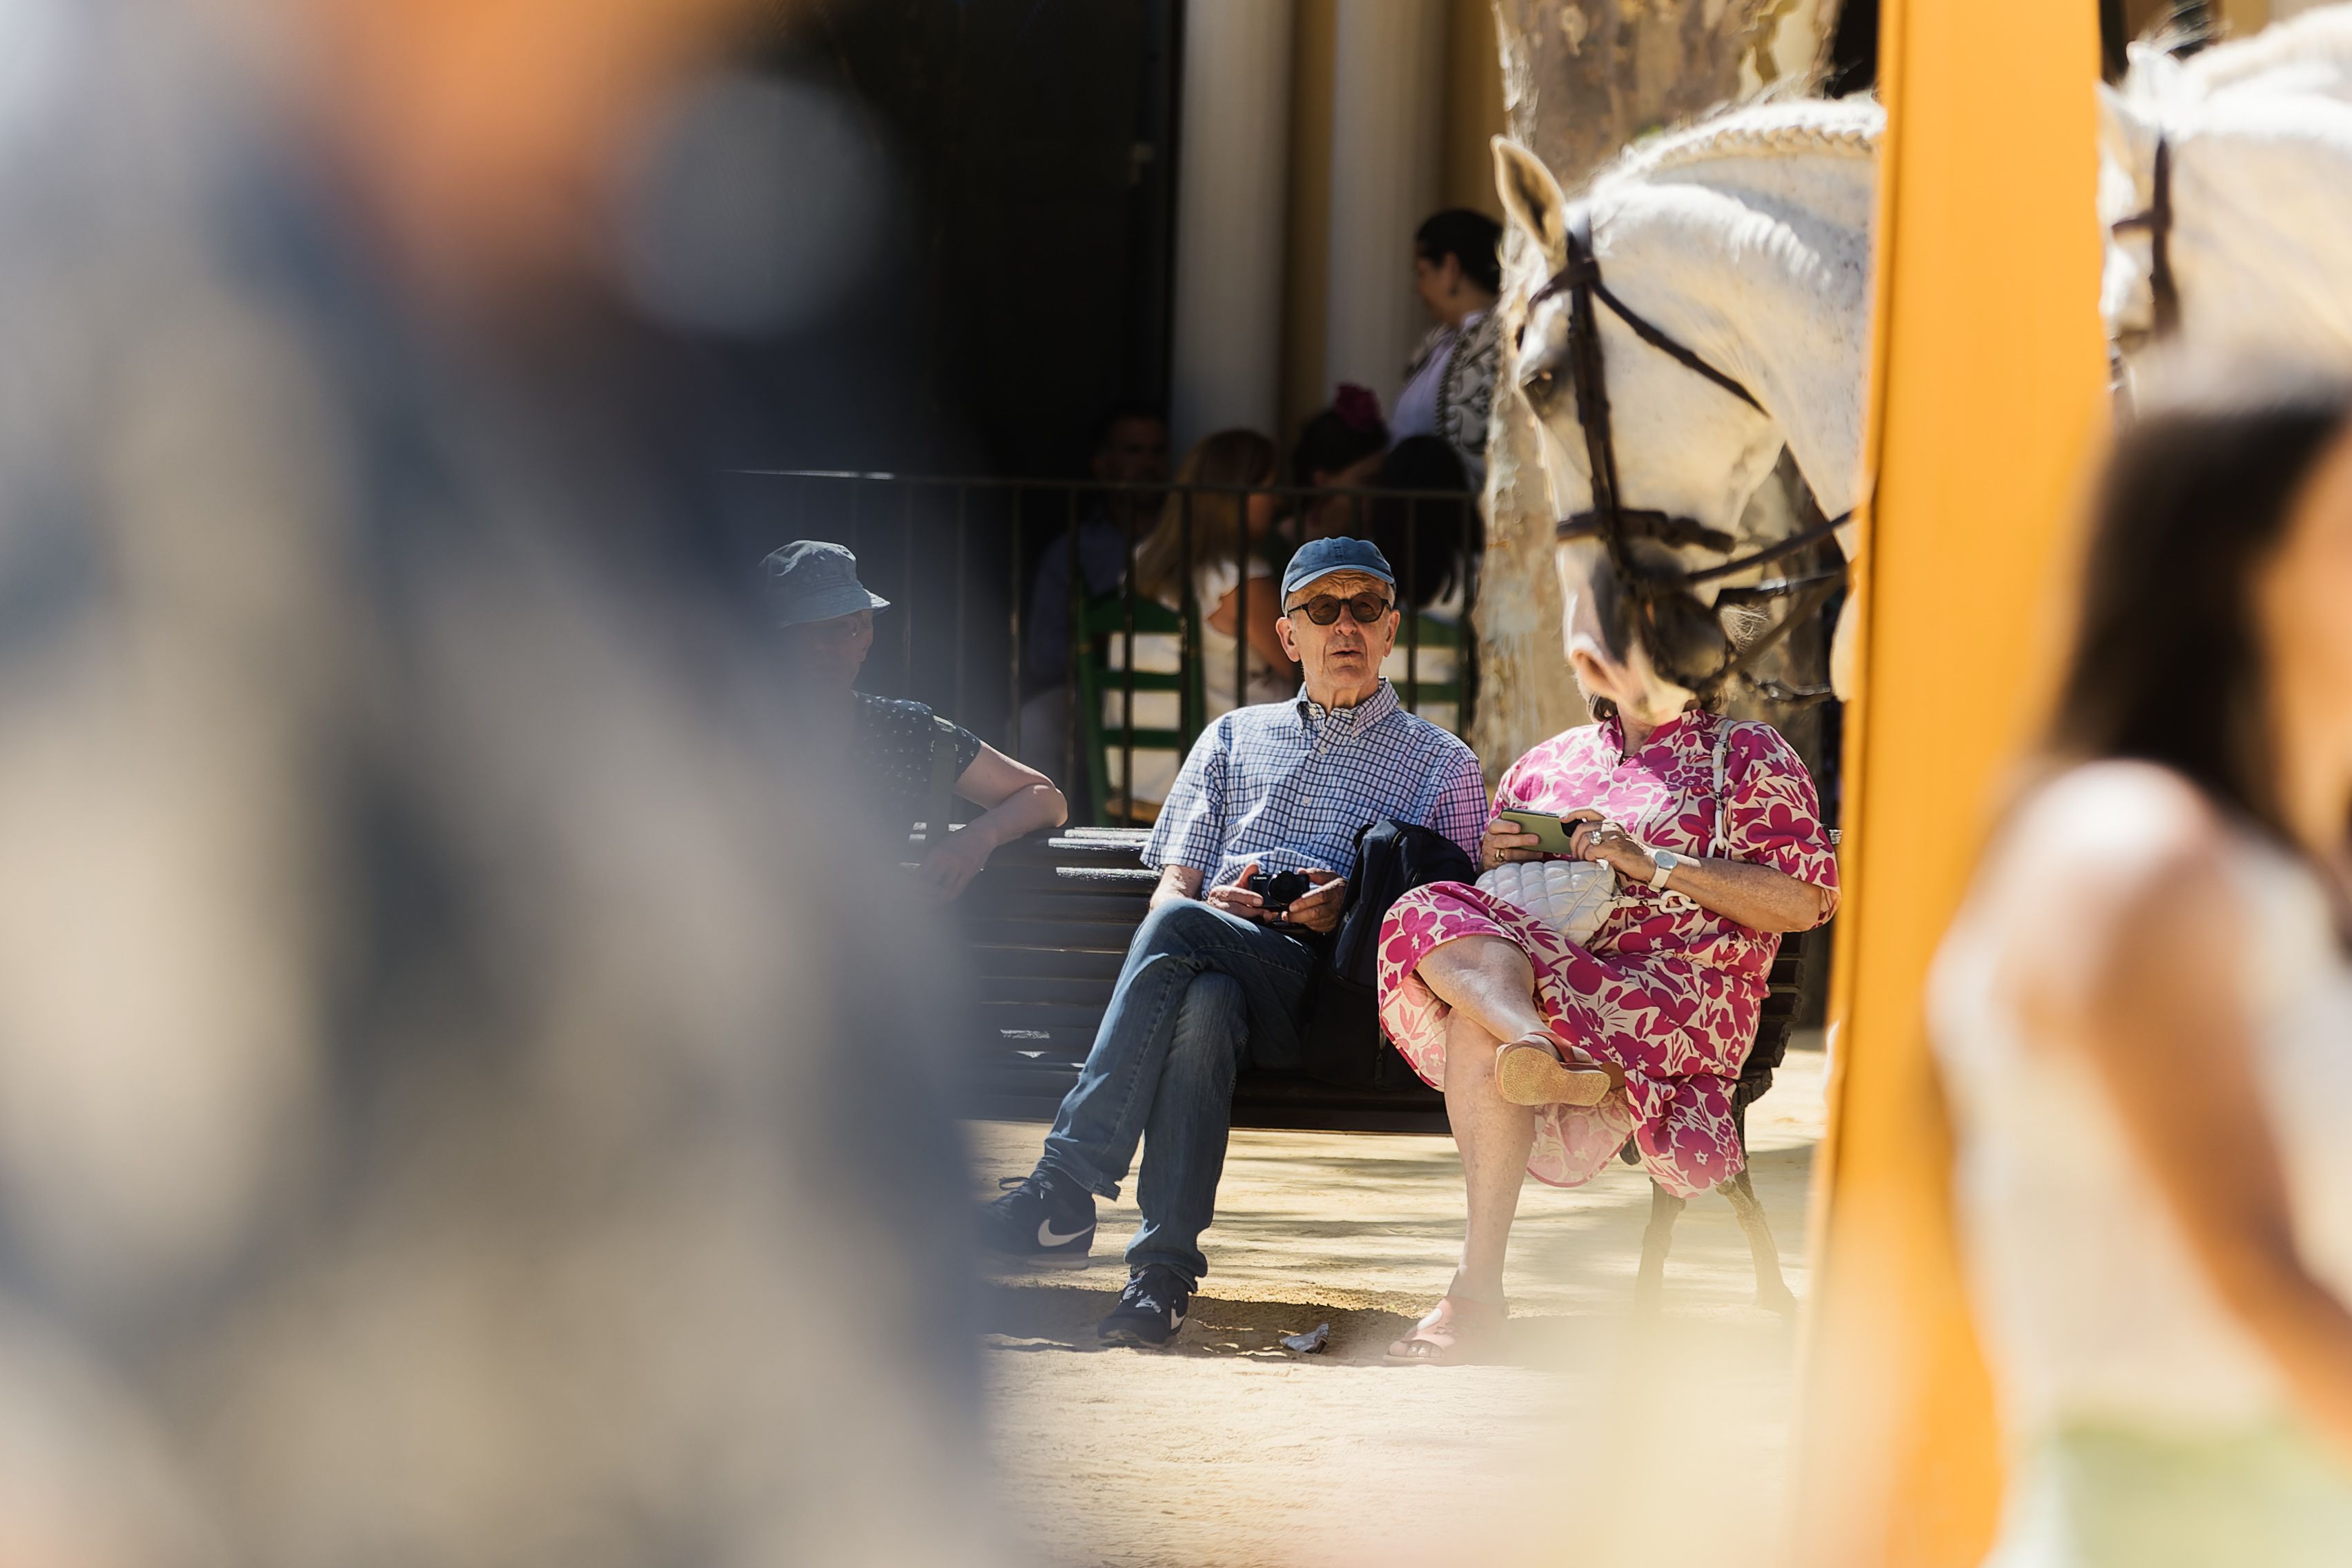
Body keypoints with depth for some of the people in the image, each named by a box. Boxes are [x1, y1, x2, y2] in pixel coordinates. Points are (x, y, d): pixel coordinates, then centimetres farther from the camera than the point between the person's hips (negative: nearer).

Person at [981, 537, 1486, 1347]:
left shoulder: (1441, 763, 24)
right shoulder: (1233, 739, 32)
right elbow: (1171, 888, 22)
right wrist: (1215, 904, -3)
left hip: (1334, 986, -2)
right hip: (1215, 968, 3)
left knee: (1175, 931, -35)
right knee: (1202, 1003, -38)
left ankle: (1064, 1192, -42)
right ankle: (1164, 1268, -47)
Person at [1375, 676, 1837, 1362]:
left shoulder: (1747, 756, 13)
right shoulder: (1546, 763, 28)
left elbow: (1808, 901, 0)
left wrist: (1655, 864, -7)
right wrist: (1494, 862, 9)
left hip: (1681, 995, -5)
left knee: (1480, 1018, -33)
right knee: (1431, 915, -28)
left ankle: (1477, 1291, -40)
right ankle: (1544, 1051, -54)